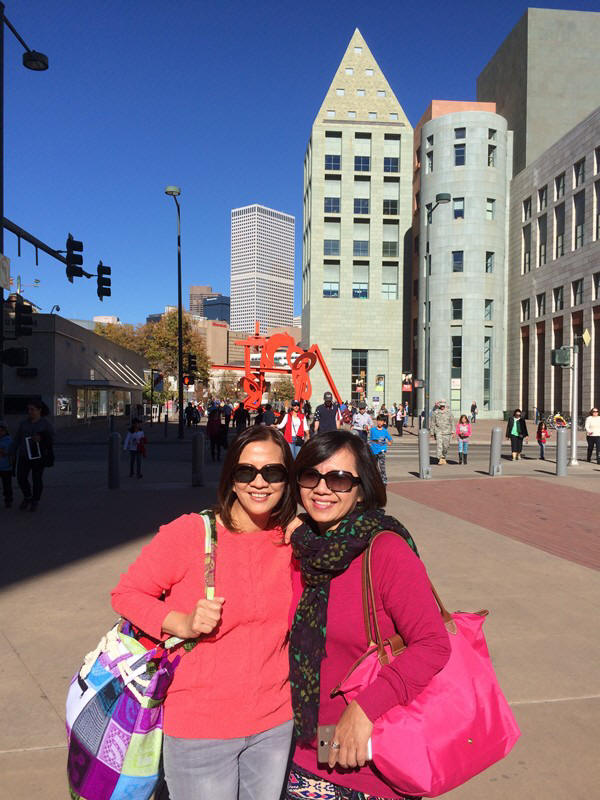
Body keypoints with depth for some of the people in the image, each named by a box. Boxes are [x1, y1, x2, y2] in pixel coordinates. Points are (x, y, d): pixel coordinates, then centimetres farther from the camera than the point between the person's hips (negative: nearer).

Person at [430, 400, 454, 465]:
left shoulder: (449, 412, 4)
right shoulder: (435, 412, 1)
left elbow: (452, 422, 6)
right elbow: (433, 423, 6)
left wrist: (453, 431, -2)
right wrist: (432, 432, 6)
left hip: (447, 432, 1)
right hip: (438, 431, -1)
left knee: (445, 446, 6)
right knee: (439, 445, -13)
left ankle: (444, 458, 25)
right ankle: (440, 459, -17)